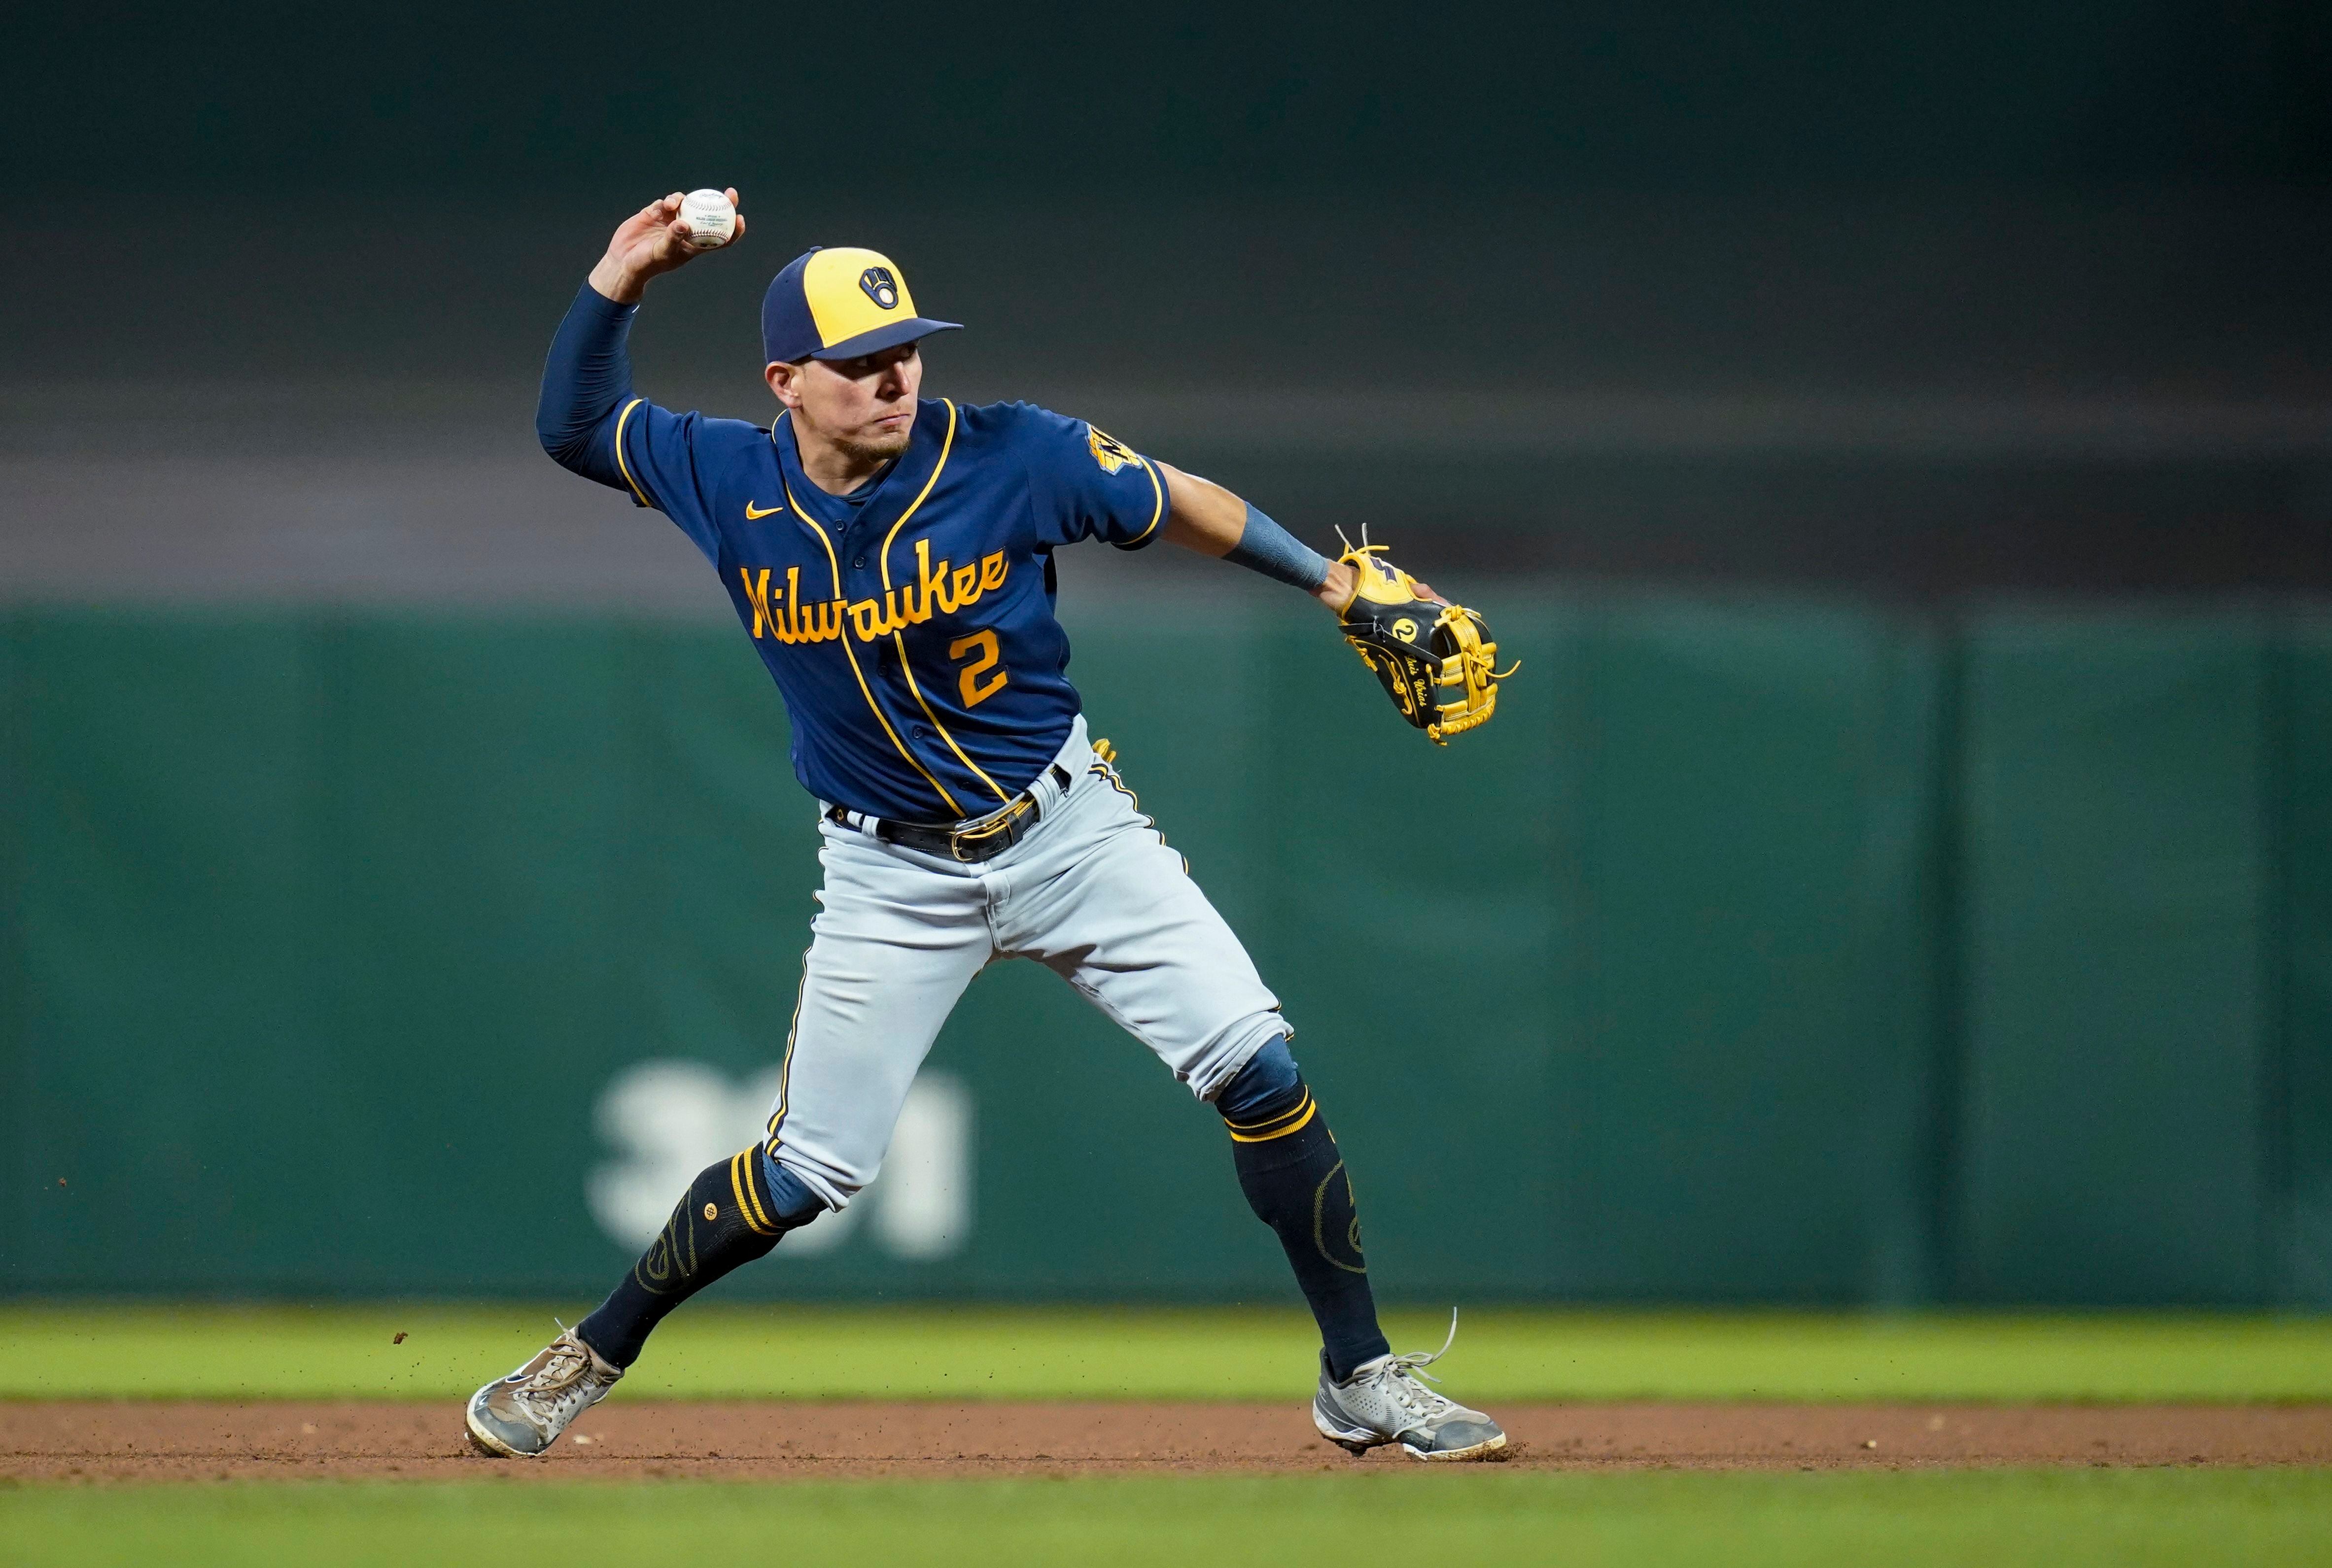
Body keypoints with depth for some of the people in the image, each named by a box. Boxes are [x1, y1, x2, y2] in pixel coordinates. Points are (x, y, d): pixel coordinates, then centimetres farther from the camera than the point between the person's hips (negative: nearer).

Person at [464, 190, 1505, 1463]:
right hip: (893, 873, 0)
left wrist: (1334, 582, -5)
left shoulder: (1014, 456, -16)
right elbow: (570, 424, 5)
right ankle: (592, 1358, 22)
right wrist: (620, 278, -9)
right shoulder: (731, 481, -10)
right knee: (804, 1175, 0)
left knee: (1257, 1069, -12)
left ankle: (1361, 1379, 1)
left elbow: (1176, 504, -1)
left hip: (1070, 827, 0)